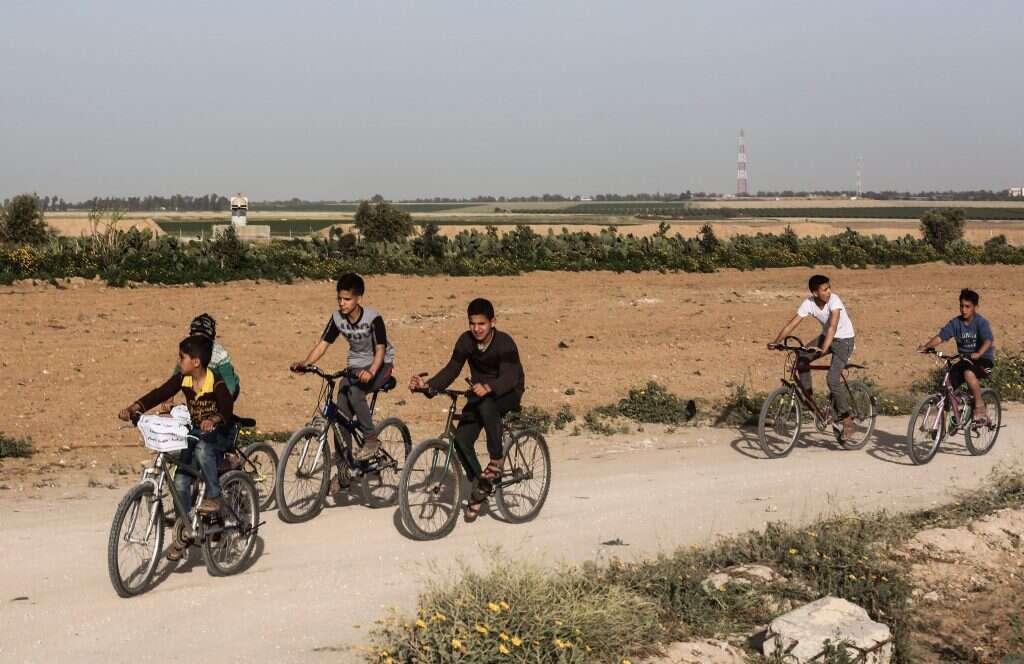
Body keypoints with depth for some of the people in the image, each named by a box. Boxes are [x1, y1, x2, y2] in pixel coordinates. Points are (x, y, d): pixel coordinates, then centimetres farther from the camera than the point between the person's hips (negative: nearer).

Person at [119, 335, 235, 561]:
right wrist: (132, 409, -23)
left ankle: (214, 496, -18)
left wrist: (212, 420, -50)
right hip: (194, 432, 5)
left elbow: (227, 410, -29)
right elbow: (159, 394, -10)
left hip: (218, 434, -5)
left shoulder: (216, 382, -20)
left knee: (202, 449, -38)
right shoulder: (182, 379, -3)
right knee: (180, 481, -7)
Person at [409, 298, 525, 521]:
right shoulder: (466, 341, -9)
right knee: (462, 440, -14)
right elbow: (451, 370, -11)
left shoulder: (504, 343, -23)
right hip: (479, 392, 5)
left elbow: (509, 378, -33)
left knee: (487, 405, -39)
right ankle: (479, 486, 6)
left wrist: (488, 388, -53)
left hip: (508, 393, -5)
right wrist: (427, 385, -27)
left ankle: (497, 459, -20)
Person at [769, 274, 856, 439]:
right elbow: (792, 324, -16)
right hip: (826, 336, 5)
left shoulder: (834, 300, -28)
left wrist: (824, 349, -52)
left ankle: (845, 419, -3)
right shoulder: (809, 303, -14)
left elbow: (833, 326, -39)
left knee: (833, 380, -18)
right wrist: (776, 342, -27)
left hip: (844, 340, -5)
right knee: (801, 360, -17)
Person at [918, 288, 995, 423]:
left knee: (968, 373, -36)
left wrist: (978, 353, -47)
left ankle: (979, 407, -18)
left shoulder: (981, 322, -13)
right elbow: (941, 336, -9)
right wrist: (926, 347, -28)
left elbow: (988, 340, -27)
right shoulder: (956, 323, -1)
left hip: (983, 359, -5)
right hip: (965, 360, 5)